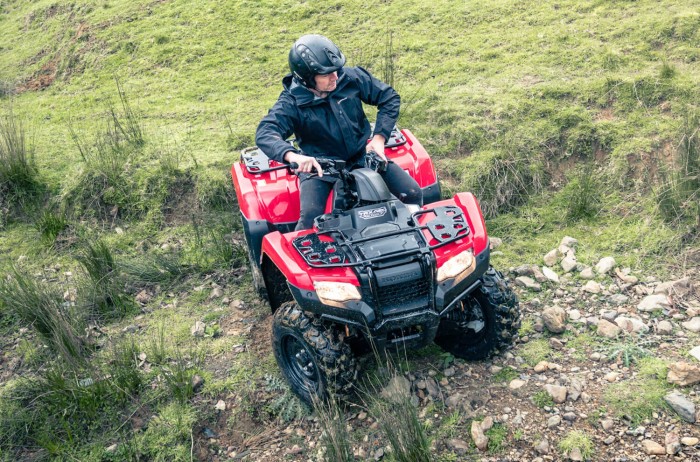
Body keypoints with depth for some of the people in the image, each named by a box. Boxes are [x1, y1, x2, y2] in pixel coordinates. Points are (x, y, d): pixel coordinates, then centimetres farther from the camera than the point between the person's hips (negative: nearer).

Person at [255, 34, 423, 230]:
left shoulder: (351, 78, -10)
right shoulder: (292, 102, -17)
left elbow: (389, 97, 1)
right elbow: (264, 134, -30)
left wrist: (380, 137, -10)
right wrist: (292, 155, -51)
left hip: (363, 155, 3)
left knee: (413, 194, -7)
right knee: (310, 217, -30)